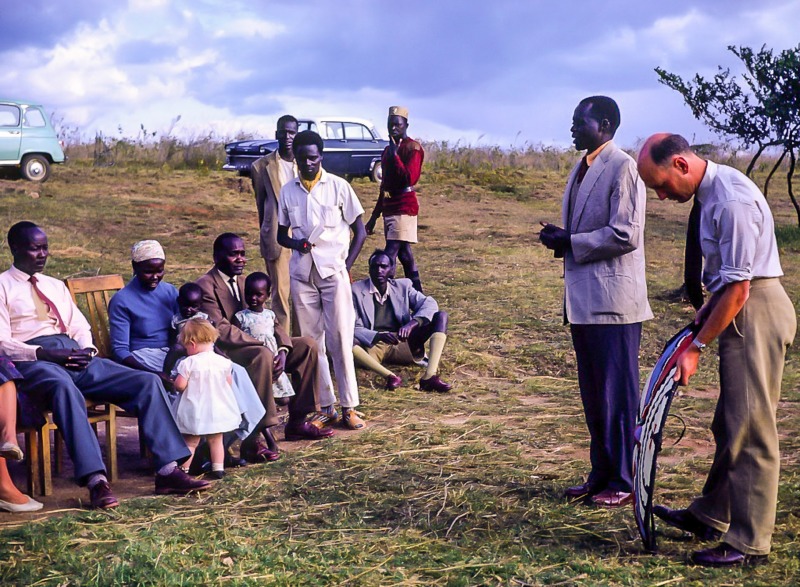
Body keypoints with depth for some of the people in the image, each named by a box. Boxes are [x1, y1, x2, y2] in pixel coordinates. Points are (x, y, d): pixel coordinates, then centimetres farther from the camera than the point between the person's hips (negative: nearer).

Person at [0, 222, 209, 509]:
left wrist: (85, 348, 1)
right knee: (64, 388, -43)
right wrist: (48, 354, -17)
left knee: (148, 382, -13)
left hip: (74, 357, 6)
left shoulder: (56, 286, 28)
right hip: (33, 362, -6)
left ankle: (168, 470, -20)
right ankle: (95, 480, -48)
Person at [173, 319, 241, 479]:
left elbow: (180, 385, -15)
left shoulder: (189, 363, -15)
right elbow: (229, 384, 9)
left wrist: (176, 384, 8)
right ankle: (218, 468, 17)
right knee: (216, 440, 17)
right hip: (218, 410, 3)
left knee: (190, 442, 7)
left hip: (195, 411, -3)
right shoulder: (223, 362, -2)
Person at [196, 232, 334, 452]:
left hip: (252, 346, 9)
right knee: (263, 356, -39)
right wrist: (263, 344, -24)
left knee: (307, 346, 0)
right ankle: (253, 440, -38)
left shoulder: (242, 282, 17)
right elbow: (220, 330, -22)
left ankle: (297, 422, 4)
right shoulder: (206, 286, -10)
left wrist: (282, 349, -9)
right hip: (223, 352, -9)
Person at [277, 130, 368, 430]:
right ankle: (325, 407, 11)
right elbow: (281, 233, 15)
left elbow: (360, 231, 3)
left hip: (333, 271, -3)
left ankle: (348, 407, 0)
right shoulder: (288, 191, 7)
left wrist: (346, 266, -5)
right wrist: (295, 243, -8)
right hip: (302, 273, 3)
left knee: (340, 340, -6)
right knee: (311, 341, 4)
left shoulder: (338, 187, -2)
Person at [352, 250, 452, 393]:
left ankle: (430, 376, -31)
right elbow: (354, 328, -7)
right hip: (373, 346, -3)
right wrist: (379, 336, -27)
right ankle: (389, 376, -43)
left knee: (441, 316, -13)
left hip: (404, 345, 3)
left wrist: (411, 323, -25)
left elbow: (430, 304, -4)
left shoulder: (403, 286, 9)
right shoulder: (357, 290, 1)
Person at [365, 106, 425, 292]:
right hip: (389, 207, 9)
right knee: (404, 254, 9)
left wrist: (394, 154, -18)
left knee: (389, 255, -15)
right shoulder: (388, 150, 17)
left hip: (404, 207, -9)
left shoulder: (413, 148, -8)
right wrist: (374, 216, 22)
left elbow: (410, 179, -22)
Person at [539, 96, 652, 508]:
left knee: (617, 393, 0)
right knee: (593, 394, 14)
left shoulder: (622, 168, -12)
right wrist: (559, 239, 2)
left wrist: (571, 243, -13)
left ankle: (623, 481, 9)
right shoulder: (581, 168, 16)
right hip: (583, 299, 9)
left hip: (613, 300, -9)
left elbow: (626, 235, -19)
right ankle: (601, 474, 24)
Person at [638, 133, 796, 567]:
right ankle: (710, 516, 31)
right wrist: (703, 313, 12)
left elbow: (738, 288, -22)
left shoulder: (732, 200, -22)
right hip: (741, 309, 10)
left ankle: (749, 543, 4)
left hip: (755, 313, -10)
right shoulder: (711, 192, 9)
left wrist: (697, 347, -17)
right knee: (730, 424, 18)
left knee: (751, 427, -4)